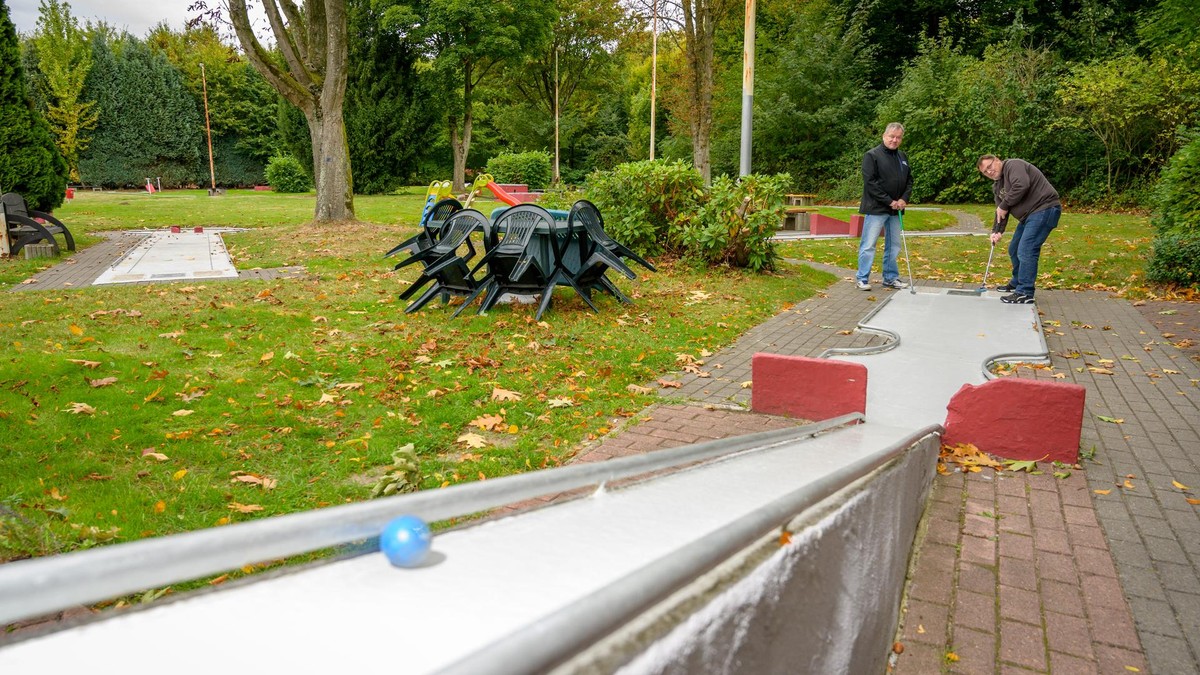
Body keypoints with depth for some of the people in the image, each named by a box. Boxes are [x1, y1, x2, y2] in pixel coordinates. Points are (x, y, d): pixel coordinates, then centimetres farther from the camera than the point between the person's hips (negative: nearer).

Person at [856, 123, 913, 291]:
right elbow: (870, 182, -15)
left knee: (894, 246, 11)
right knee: (868, 245, -5)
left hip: (895, 209, 7)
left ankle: (891, 278, 20)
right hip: (876, 208, -7)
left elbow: (909, 180, 17)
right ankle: (862, 279, 3)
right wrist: (889, 201, -17)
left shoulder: (902, 157, 14)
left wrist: (904, 199, -2)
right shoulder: (872, 155, -7)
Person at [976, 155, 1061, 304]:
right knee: (1014, 250, 19)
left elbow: (1021, 186, -29)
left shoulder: (1013, 165, -11)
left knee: (1026, 251, -15)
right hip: (1028, 214, 11)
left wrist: (1004, 206, -18)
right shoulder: (997, 186, 16)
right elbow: (1000, 211, 12)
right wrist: (997, 231, -5)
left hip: (1044, 209, -11)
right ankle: (1017, 284, 36)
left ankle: (1025, 293, -11)